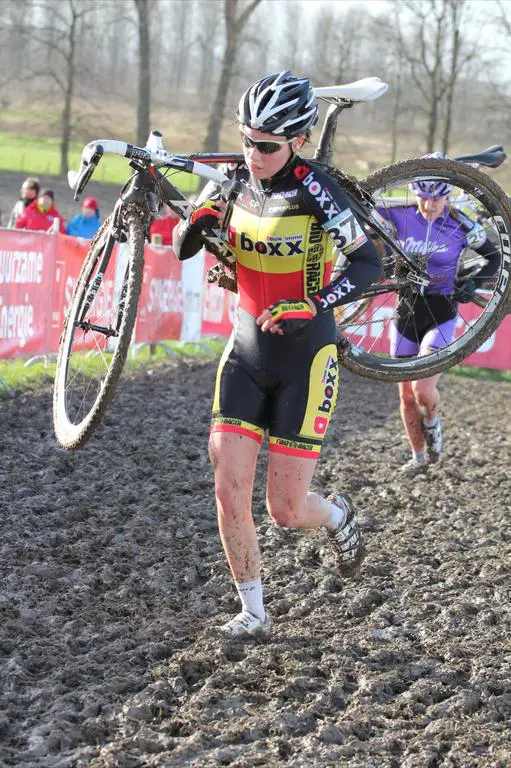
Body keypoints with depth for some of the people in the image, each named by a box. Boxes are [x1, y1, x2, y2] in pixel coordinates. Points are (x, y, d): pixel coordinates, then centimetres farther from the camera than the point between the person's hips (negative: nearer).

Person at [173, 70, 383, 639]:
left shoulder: (313, 189, -18)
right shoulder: (234, 180, -2)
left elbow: (368, 263, -21)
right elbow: (182, 249, 5)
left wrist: (311, 306, -34)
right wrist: (197, 224, -18)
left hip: (304, 360, -4)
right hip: (246, 354, 5)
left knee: (286, 510, -3)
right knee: (228, 491, -5)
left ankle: (337, 514, 33)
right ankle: (253, 612, 12)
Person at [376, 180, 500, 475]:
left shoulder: (462, 226, -9)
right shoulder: (401, 215, -5)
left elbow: (495, 257, 3)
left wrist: (473, 283, -12)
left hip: (441, 313, -3)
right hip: (406, 310, 3)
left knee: (423, 389, -18)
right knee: (406, 395, 8)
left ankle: (432, 422, 16)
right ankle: (419, 457, 27)